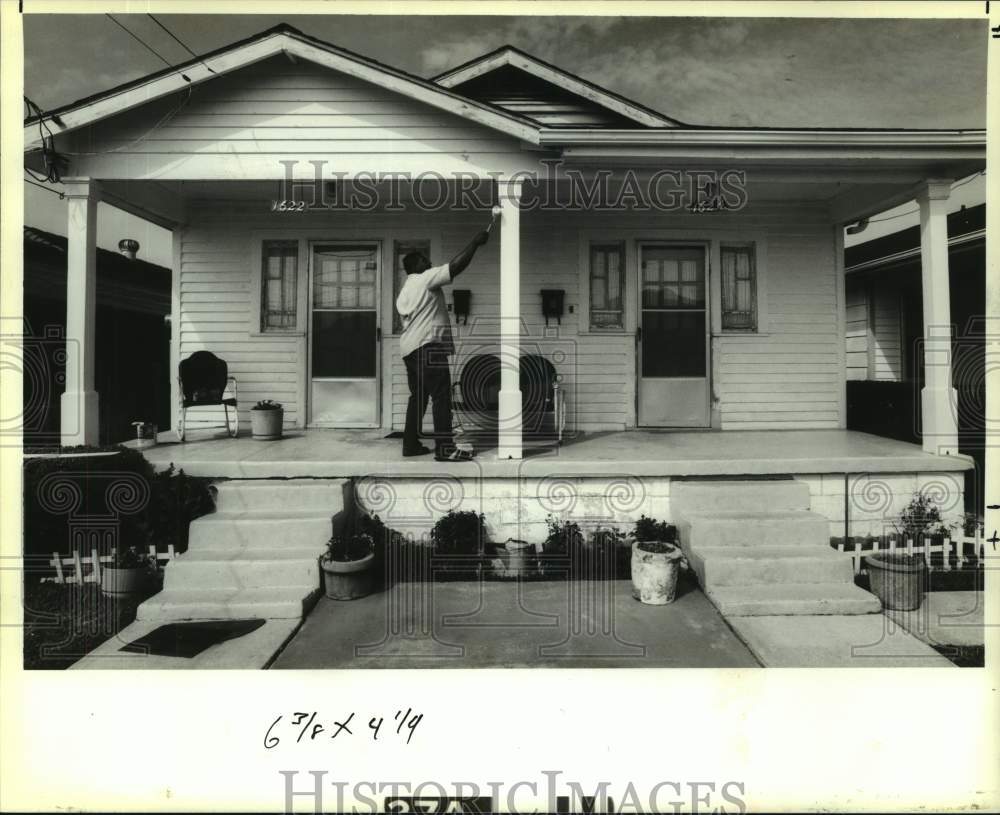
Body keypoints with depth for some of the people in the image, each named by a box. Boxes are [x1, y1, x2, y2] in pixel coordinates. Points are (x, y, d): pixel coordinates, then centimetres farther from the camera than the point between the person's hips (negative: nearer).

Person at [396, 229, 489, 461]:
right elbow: (456, 265, -12)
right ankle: (445, 448, -15)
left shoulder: (403, 292, 24)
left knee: (418, 396, 13)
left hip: (409, 347, 10)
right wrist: (475, 242, -4)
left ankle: (411, 444, 15)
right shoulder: (425, 279, -3)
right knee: (441, 396, -11)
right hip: (428, 345, -10)